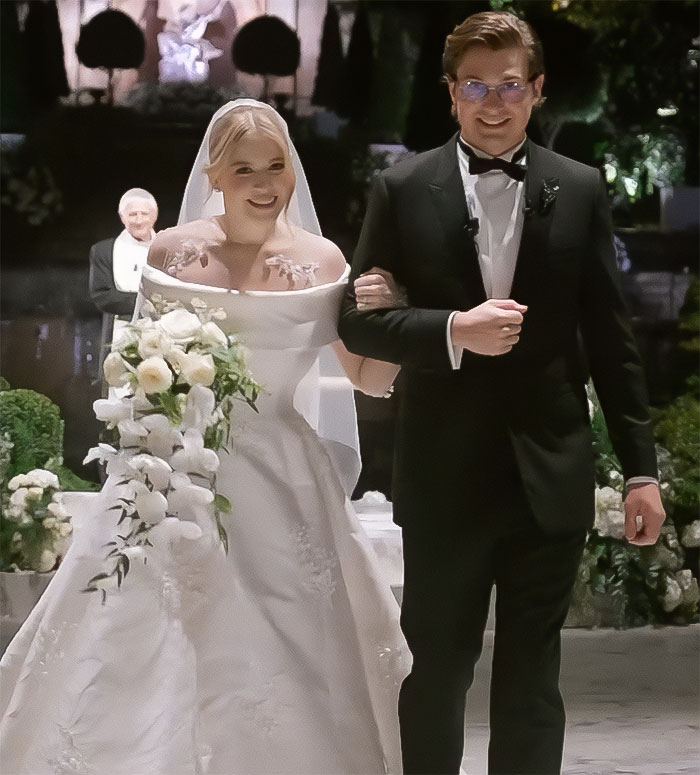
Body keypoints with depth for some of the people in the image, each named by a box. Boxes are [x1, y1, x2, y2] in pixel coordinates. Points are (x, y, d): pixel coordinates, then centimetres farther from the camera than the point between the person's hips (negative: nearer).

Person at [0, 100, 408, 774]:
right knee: (152, 678, 1)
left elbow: (370, 378, 4)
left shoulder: (321, 262, 0)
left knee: (281, 687, 0)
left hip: (278, 488, 0)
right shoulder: (171, 253, 1)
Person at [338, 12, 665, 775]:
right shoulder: (403, 189, 0)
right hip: (444, 474, 0)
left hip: (551, 474, 1)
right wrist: (453, 331, -18)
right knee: (435, 671, 11)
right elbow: (356, 320, -1)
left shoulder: (579, 191, 3)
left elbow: (609, 338, 4)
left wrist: (641, 468, 2)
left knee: (531, 679, 8)